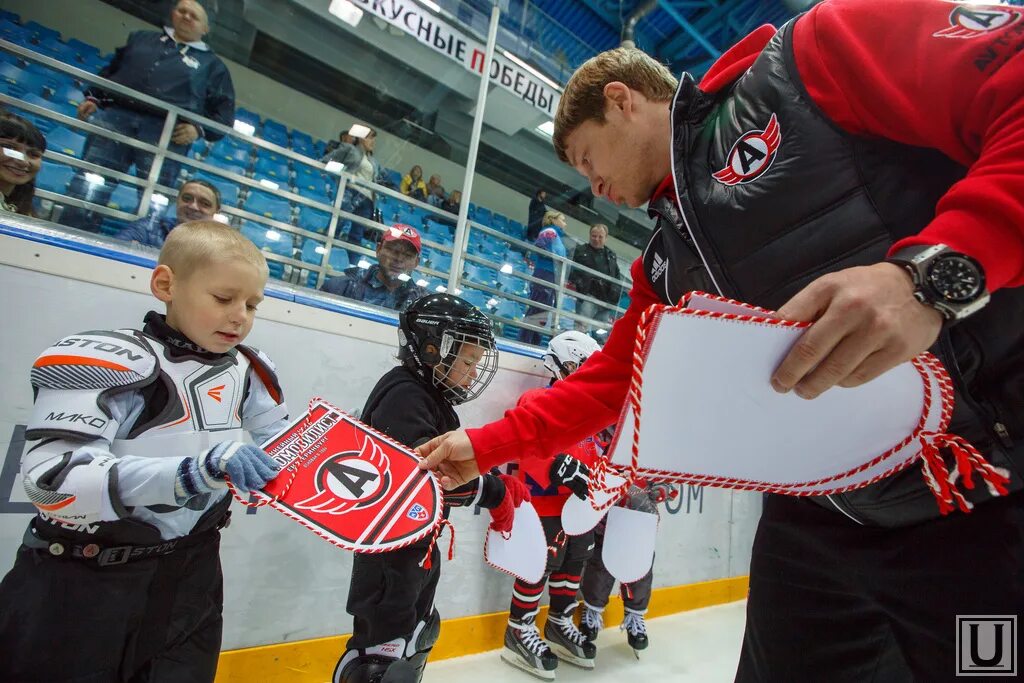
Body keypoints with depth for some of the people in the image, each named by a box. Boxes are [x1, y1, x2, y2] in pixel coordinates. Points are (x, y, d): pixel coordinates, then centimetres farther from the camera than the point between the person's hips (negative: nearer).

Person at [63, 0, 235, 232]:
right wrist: (93, 98, 13)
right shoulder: (141, 38, 30)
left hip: (166, 132, -2)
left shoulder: (212, 63, 20)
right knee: (87, 186, -11)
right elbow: (110, 70, 31)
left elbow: (224, 111, 11)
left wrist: (198, 128, -7)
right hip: (115, 116, 3)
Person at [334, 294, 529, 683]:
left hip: (417, 540, 10)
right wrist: (492, 493, -24)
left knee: (418, 633, 23)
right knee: (387, 645, -3)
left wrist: (500, 484, -2)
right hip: (389, 543, -10)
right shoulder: (404, 395, -22)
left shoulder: (434, 399, 10)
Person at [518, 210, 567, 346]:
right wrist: (557, 257, -15)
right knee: (537, 313, -13)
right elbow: (538, 246, -19)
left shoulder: (556, 235, 26)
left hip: (550, 279, 10)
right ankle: (523, 343, -14)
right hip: (545, 276, -9)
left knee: (541, 315, 8)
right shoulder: (550, 231, -1)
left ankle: (532, 345, 10)